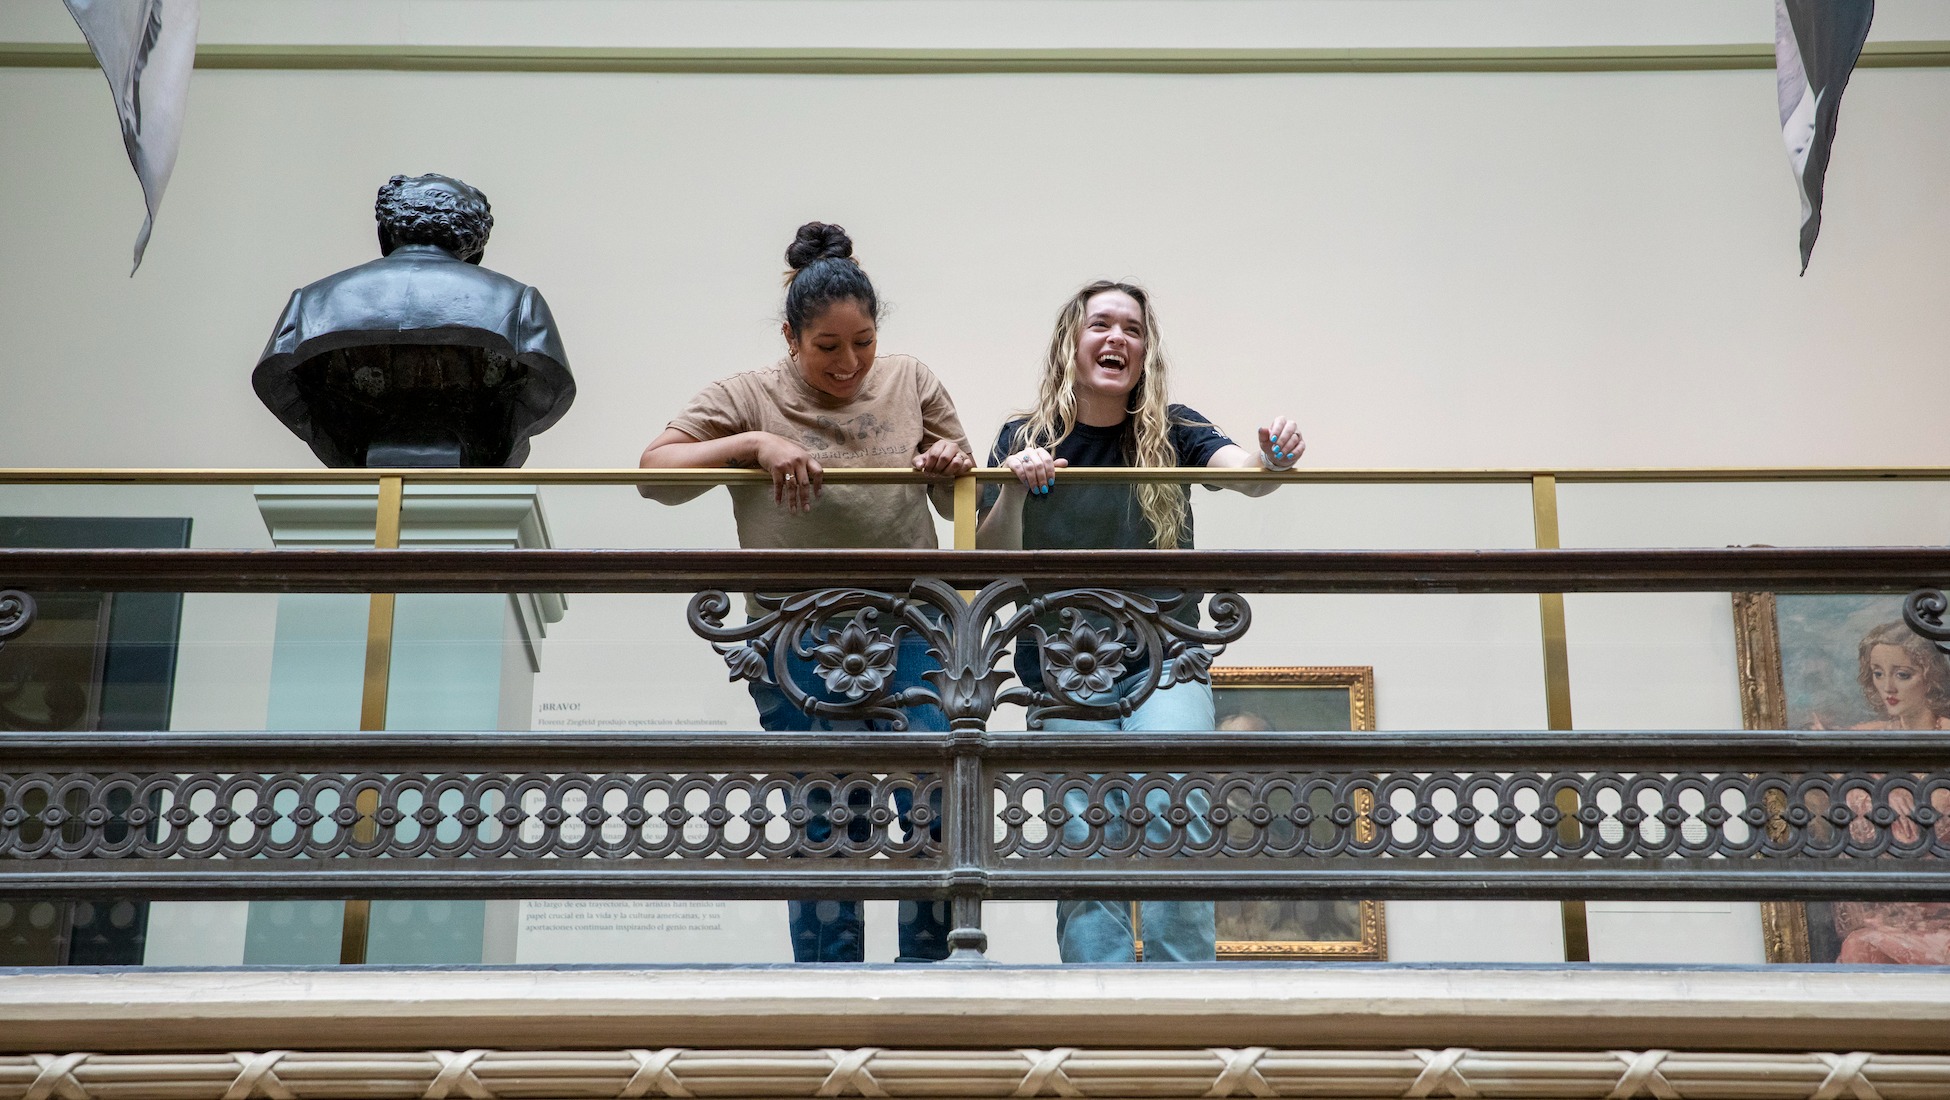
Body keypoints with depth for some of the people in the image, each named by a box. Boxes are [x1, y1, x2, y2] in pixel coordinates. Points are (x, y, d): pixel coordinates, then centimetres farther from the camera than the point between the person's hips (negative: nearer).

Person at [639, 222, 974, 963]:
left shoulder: (912, 383, 10)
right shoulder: (749, 398, 3)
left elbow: (959, 505, 18)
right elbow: (654, 470, -6)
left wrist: (953, 466, -6)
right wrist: (753, 444, -17)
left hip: (913, 631, 2)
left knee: (941, 811, -6)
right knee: (829, 831, 2)